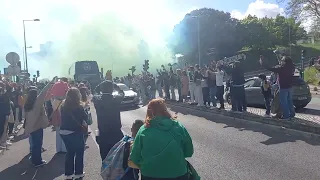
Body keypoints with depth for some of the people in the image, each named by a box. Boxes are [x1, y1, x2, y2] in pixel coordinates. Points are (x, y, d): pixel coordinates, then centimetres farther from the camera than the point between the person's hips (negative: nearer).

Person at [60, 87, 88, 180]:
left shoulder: (63, 106, -1)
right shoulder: (79, 107, -18)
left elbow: (63, 118, 10)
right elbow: (86, 118, -6)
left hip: (64, 132, 6)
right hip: (75, 133, -5)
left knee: (69, 152, 18)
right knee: (79, 153, 12)